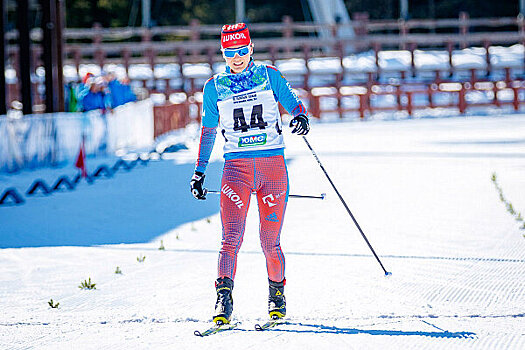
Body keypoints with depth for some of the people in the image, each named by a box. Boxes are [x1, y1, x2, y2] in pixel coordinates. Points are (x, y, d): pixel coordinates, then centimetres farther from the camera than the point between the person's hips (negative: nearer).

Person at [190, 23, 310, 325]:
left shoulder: (270, 76, 7)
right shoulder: (215, 87, 10)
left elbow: (293, 102, 7)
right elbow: (208, 131, 16)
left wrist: (301, 116, -18)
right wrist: (200, 172, 14)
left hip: (273, 163, 0)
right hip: (237, 166, 0)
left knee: (270, 240, 0)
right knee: (232, 237, -14)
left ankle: (277, 292, 20)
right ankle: (224, 299, -16)